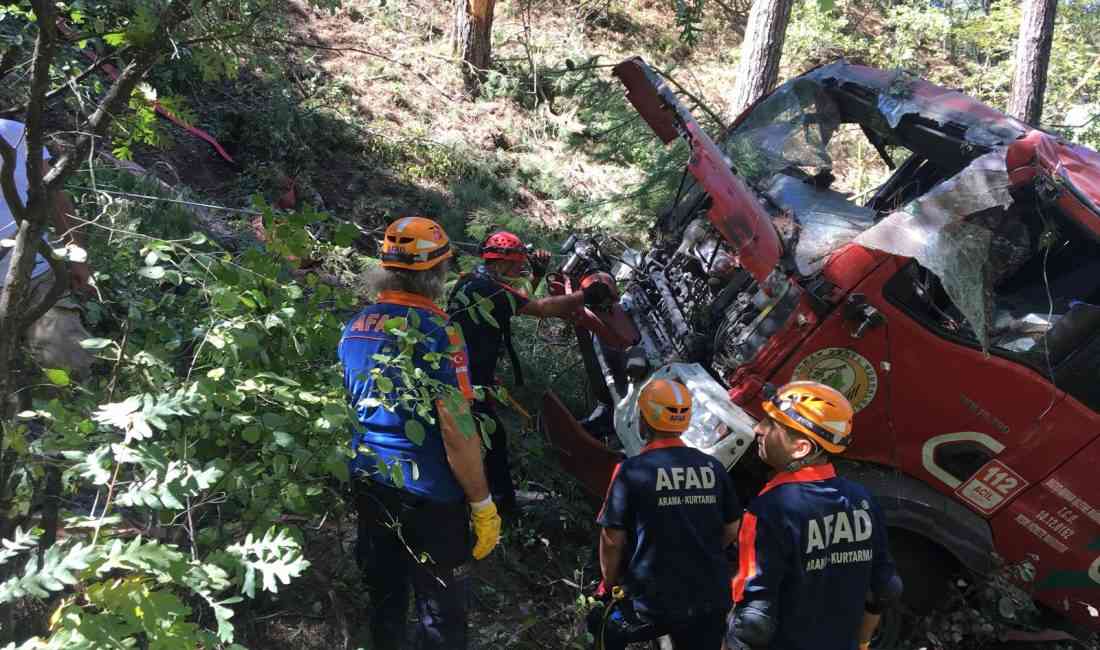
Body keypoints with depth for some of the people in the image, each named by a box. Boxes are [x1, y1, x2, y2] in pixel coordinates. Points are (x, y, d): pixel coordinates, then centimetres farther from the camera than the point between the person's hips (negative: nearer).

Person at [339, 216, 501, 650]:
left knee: (384, 595, 21)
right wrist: (482, 503, -13)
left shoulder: (355, 326, 2)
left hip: (369, 484, 7)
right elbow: (457, 432, -22)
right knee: (441, 612, 8)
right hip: (428, 494, -7)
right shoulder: (434, 330, -20)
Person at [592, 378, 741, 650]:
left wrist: (610, 584, 8)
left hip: (652, 601, -3)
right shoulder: (713, 467, -1)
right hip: (711, 599, 4)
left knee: (604, 627, 25)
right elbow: (731, 531, 9)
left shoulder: (632, 471, -12)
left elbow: (612, 540, -9)